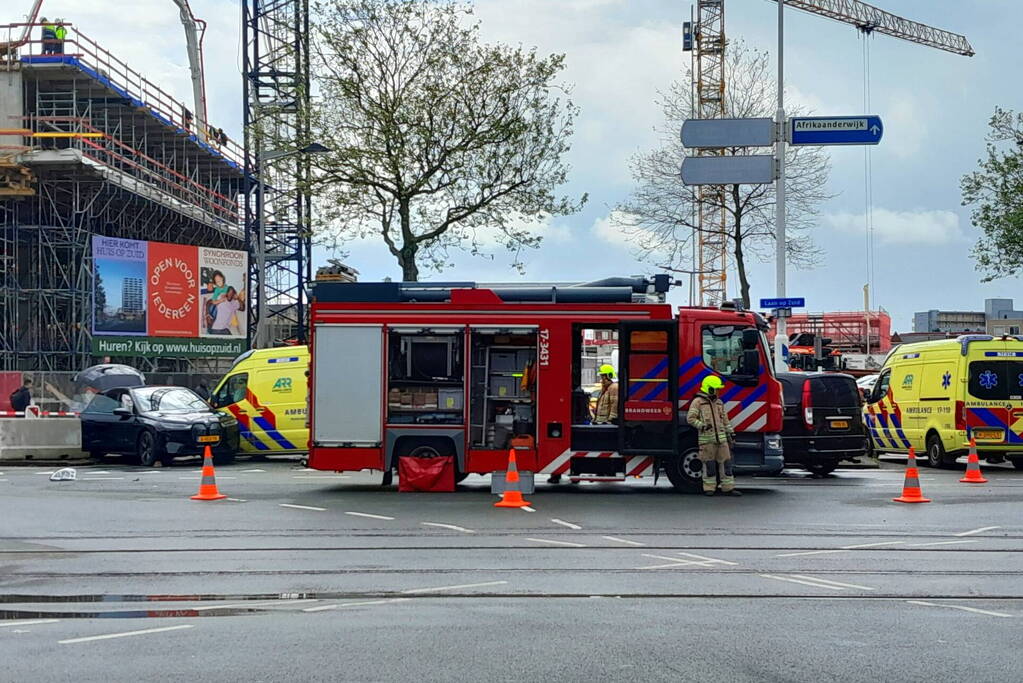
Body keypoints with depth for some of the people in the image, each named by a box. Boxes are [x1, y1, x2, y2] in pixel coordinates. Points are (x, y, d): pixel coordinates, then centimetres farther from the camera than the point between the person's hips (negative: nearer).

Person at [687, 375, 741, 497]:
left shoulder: (719, 402, 19)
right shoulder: (698, 402, -1)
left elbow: (725, 420, 23)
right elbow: (690, 418, -6)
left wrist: (731, 434, 18)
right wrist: (702, 426, -18)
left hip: (721, 438, 6)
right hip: (706, 439, -6)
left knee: (726, 462, 1)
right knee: (709, 464, -2)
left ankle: (728, 488, 4)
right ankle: (709, 488, 5)